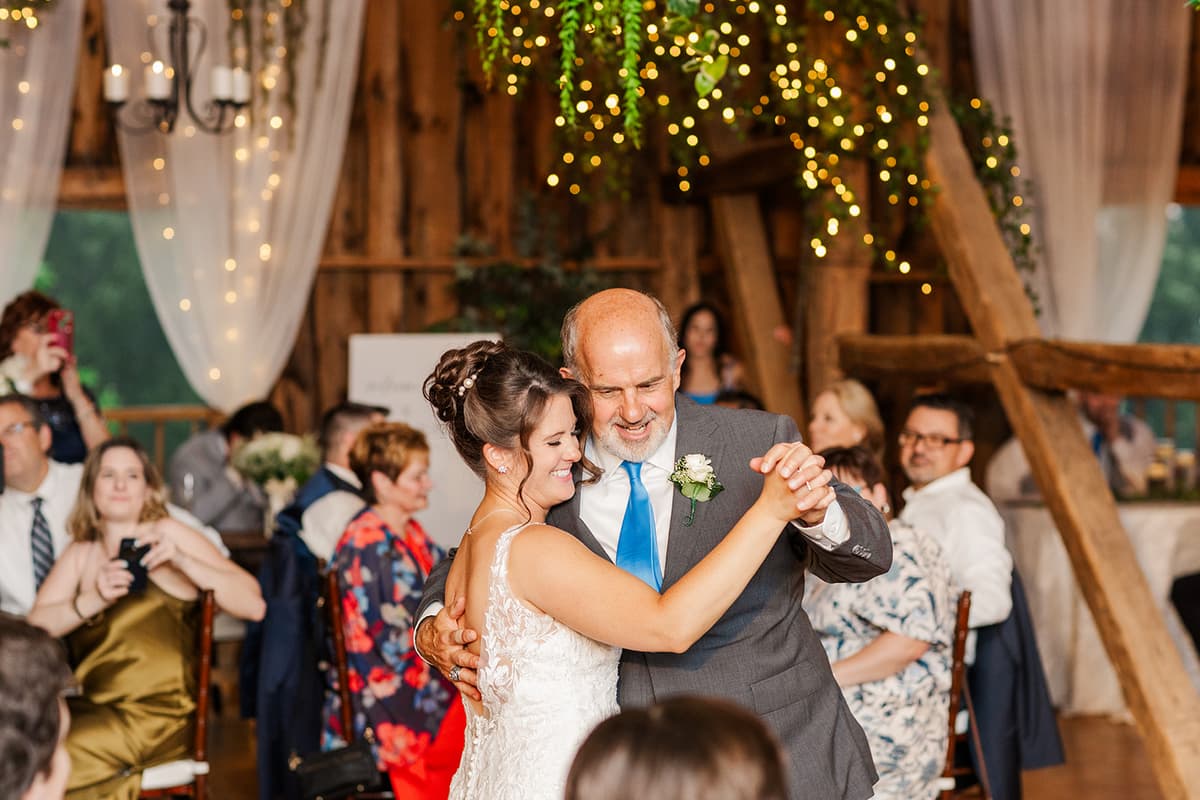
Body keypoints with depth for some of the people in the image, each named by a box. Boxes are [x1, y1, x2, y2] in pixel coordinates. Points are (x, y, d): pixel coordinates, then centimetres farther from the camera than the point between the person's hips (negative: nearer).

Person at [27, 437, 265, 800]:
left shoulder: (169, 533, 2)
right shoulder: (79, 554, 15)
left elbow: (253, 605, -6)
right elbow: (37, 626, 1)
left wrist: (181, 560, -16)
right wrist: (94, 600, -15)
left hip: (158, 713, -4)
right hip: (90, 707, 4)